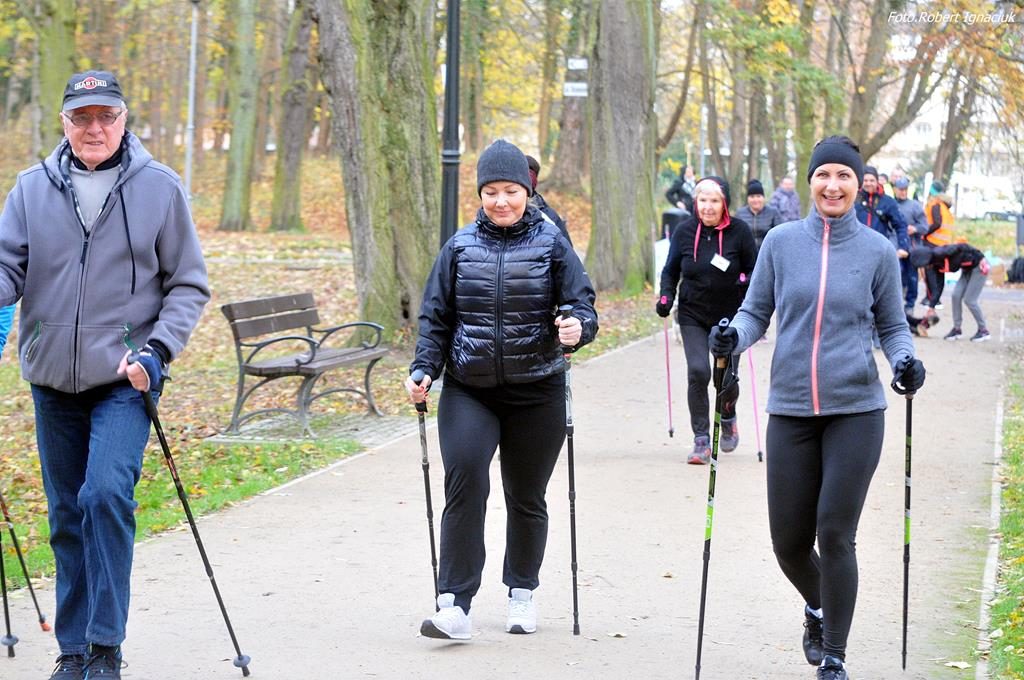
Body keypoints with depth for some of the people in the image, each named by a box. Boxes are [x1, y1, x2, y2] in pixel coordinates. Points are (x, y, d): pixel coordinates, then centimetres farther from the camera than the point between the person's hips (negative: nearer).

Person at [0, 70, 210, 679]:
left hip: (125, 377, -3)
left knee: (107, 495, -21)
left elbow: (189, 284, 2)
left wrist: (158, 349, -11)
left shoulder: (160, 188, -1)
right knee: (67, 516, 10)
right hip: (52, 378, 3)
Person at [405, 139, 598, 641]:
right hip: (468, 392, 0)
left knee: (526, 499, 11)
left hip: (535, 392, 0)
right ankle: (455, 604, -17)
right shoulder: (460, 246, 3)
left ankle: (522, 593, 30)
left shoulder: (551, 244, 0)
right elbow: (435, 316, 8)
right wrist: (424, 369, -5)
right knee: (464, 486, -16)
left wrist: (577, 328, -26)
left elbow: (582, 305, -3)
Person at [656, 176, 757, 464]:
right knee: (698, 372, -15)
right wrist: (666, 296, -7)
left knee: (727, 377, 4)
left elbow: (754, 269, 1)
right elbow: (670, 270, 8)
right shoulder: (684, 231, -4)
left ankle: (728, 419, 39)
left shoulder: (739, 231, -9)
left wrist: (746, 282, -19)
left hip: (730, 317, -1)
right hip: (693, 316, 1)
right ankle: (702, 440, -6)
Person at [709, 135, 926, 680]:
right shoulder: (781, 242, 3)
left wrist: (904, 360, -10)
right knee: (789, 541, 5)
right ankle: (818, 609, 39)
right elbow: (755, 311, 9)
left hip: (855, 410, -1)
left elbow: (892, 325, 11)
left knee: (835, 534, -7)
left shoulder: (877, 251, 2)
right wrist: (733, 336, -12)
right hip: (791, 409, 2)